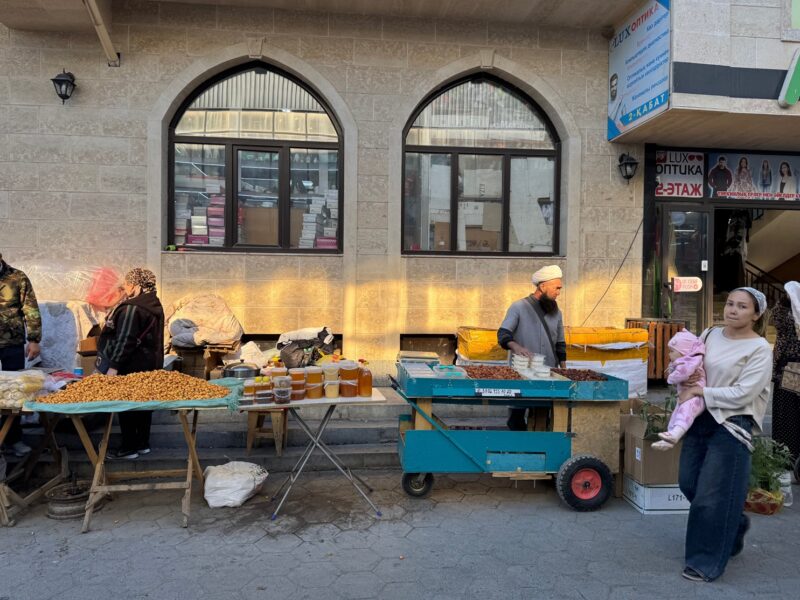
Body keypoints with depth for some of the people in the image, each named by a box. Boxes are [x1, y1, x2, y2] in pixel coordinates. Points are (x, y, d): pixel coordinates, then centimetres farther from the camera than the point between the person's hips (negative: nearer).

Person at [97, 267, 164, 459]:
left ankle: (129, 447, 8)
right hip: (150, 363, 9)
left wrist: (114, 366, -20)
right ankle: (143, 443, 22)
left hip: (131, 365, -9)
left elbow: (125, 340, -22)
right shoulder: (154, 305, 9)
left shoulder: (132, 308, -19)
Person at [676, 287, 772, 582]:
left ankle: (706, 562, 16)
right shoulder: (710, 335, 6)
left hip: (731, 426, -6)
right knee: (688, 482, 14)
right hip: (700, 418, 7)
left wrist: (699, 391, -17)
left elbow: (742, 394, -18)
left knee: (714, 493, -1)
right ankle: (734, 524, 41)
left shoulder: (760, 349, -11)